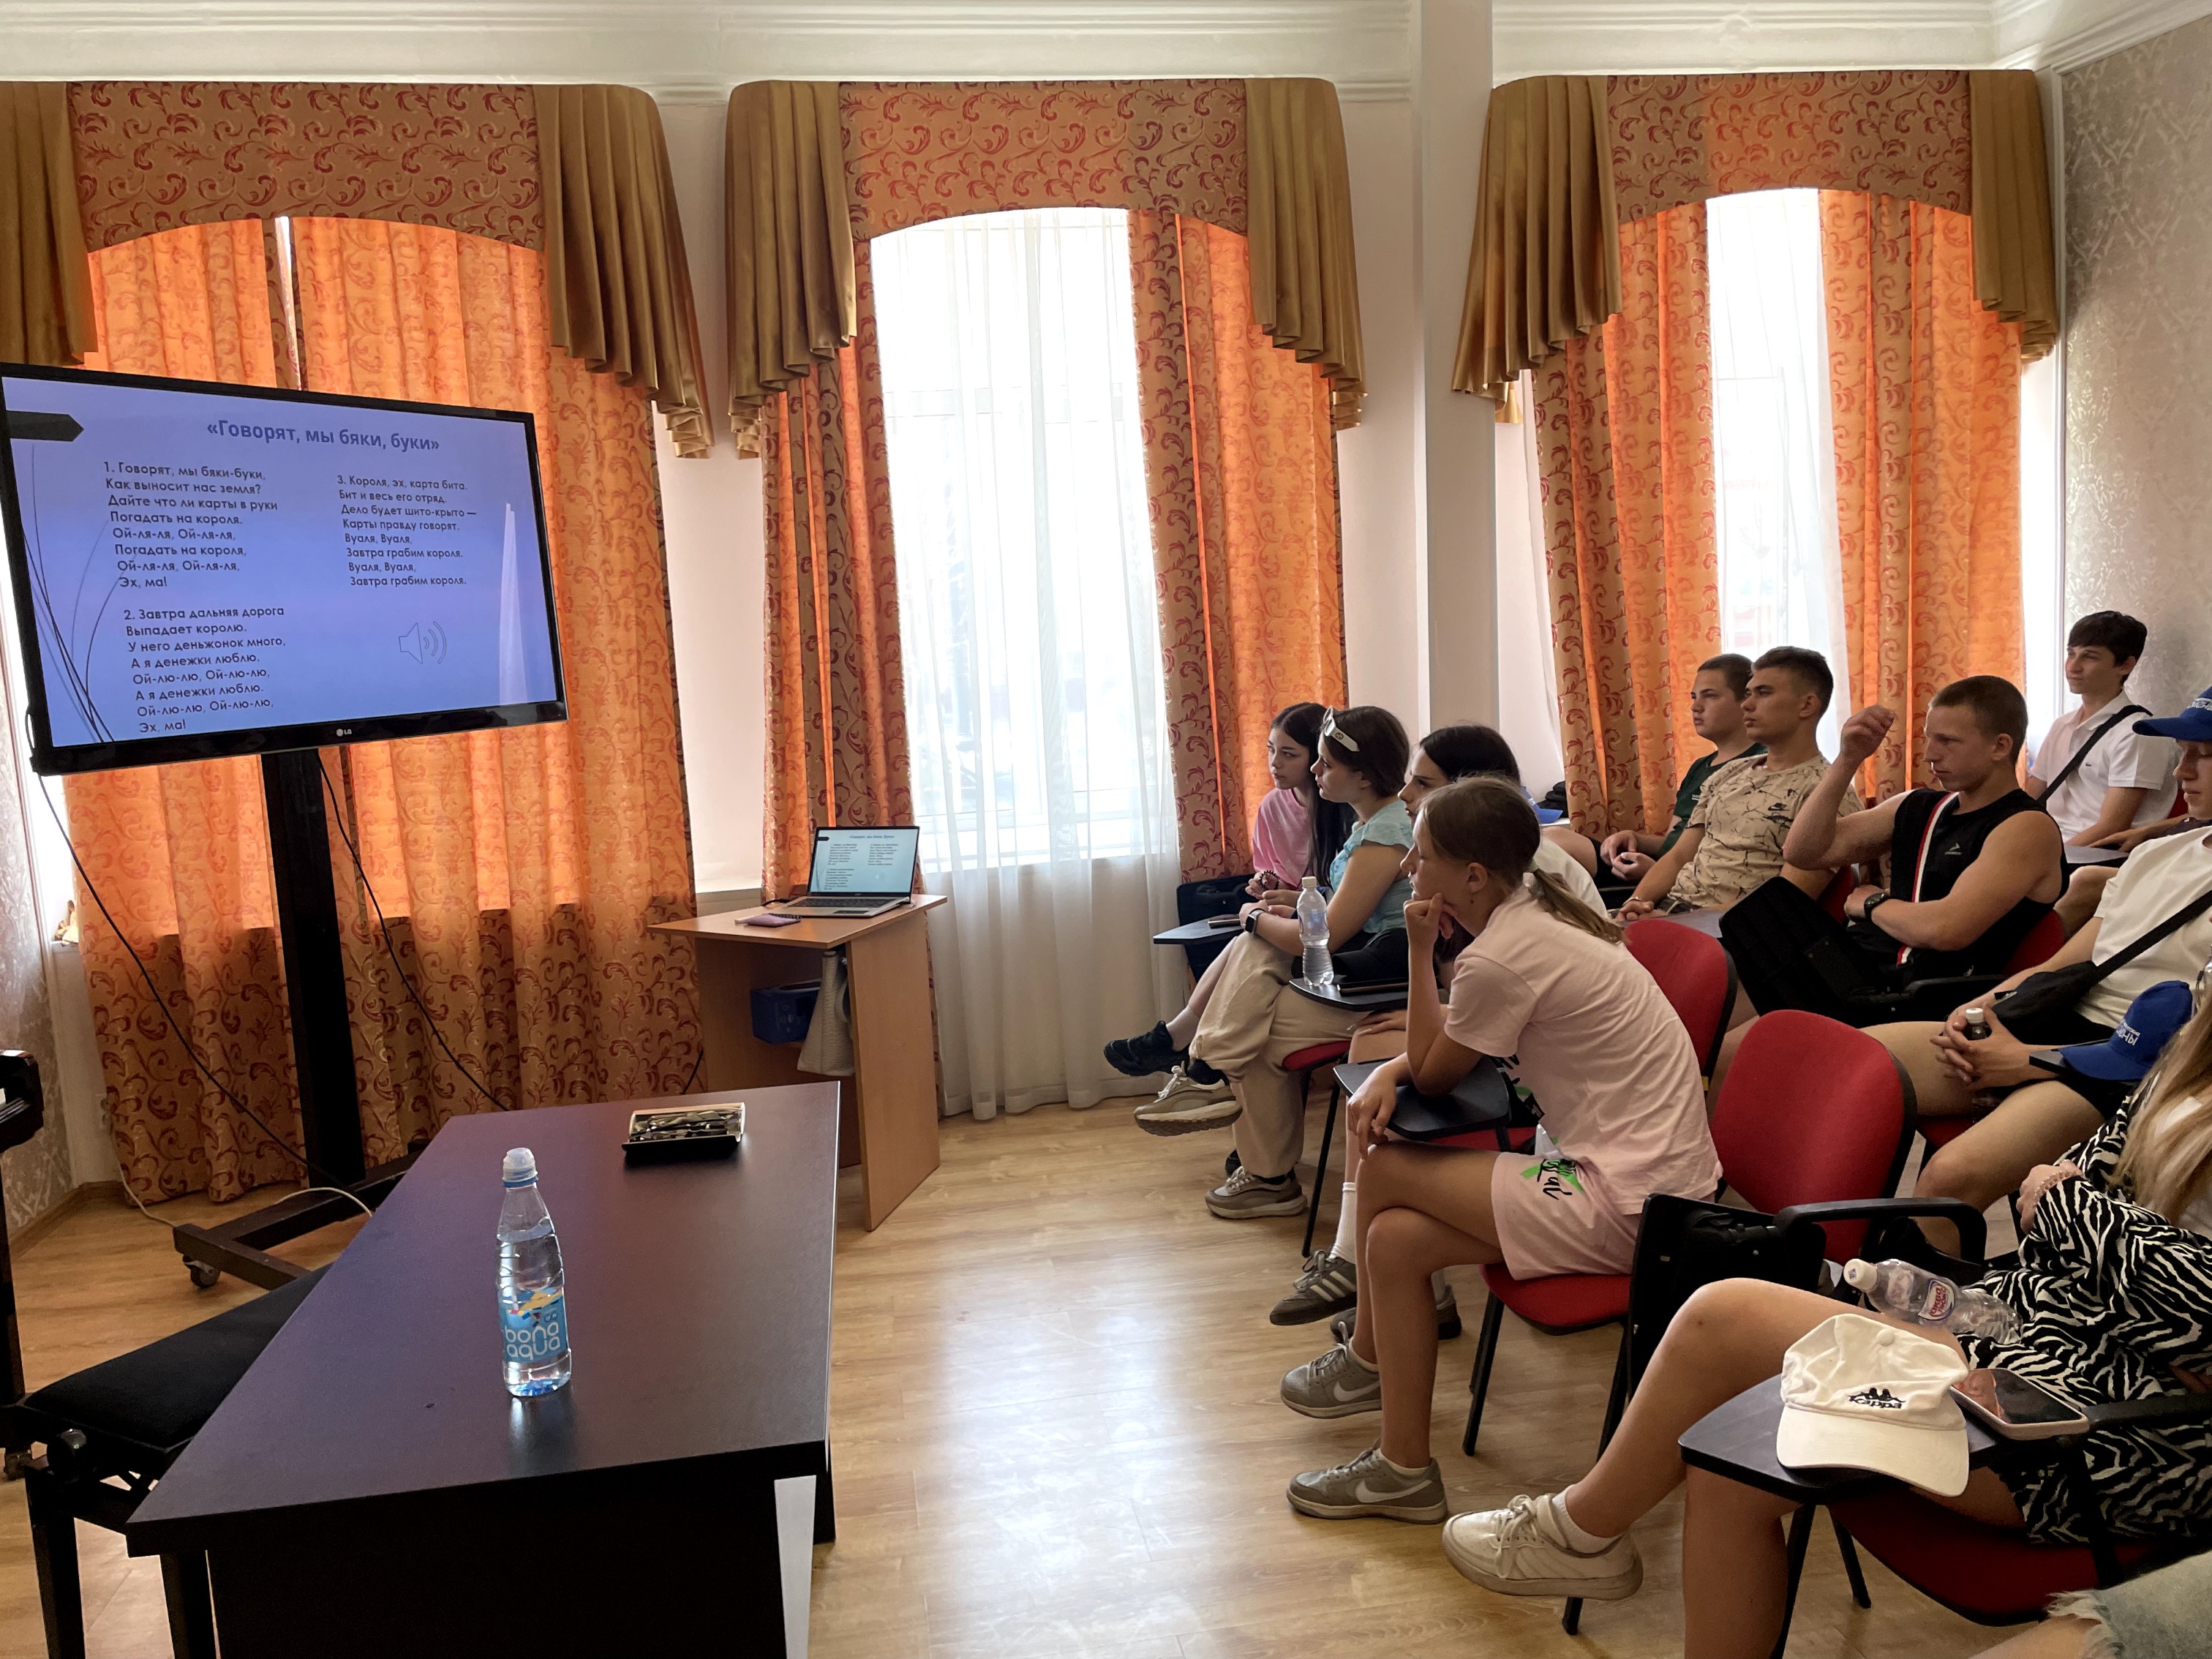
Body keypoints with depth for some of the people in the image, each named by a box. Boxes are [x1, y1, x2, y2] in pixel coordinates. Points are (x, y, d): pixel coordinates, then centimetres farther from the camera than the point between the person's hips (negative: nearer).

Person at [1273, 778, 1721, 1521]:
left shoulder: (1502, 957, -21)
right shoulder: (1539, 913, 9)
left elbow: (1434, 1070, -4)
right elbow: (1438, 1048, 18)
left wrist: (1419, 951, -3)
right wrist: (1387, 1073, -2)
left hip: (1626, 1206, -10)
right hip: (1652, 1174, 10)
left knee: (1384, 1172, -5)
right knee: (1395, 1236, 4)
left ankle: (1368, 1358, 16)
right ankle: (1404, 1468, 17)